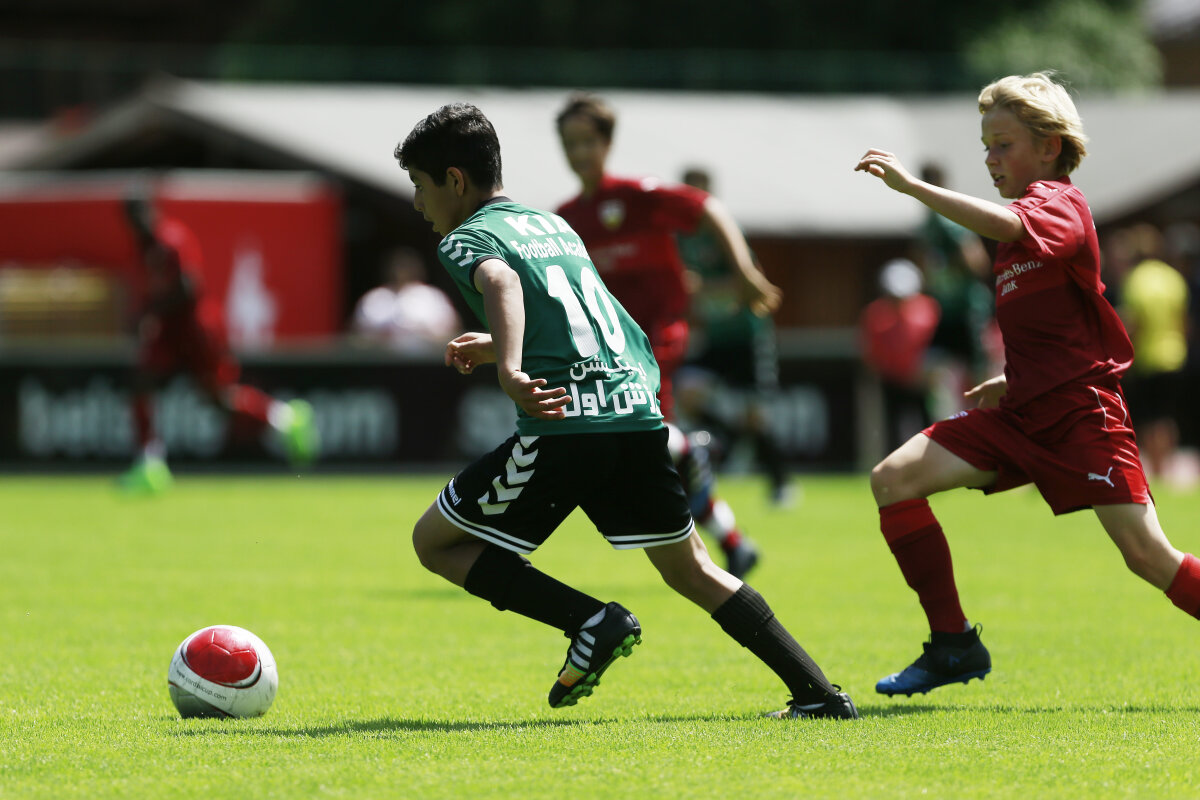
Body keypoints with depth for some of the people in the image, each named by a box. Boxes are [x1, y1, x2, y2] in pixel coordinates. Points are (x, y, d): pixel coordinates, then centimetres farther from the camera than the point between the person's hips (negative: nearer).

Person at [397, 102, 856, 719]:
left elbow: (499, 281, -20)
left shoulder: (466, 239, 4)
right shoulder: (553, 223, 27)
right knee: (689, 566, 20)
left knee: (436, 542, 7)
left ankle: (593, 621, -7)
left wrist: (509, 370, -33)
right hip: (639, 412, 7)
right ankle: (818, 692, 9)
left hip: (565, 425, -7)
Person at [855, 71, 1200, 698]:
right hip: (1022, 414, 9)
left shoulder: (1057, 204, -8)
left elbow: (1003, 225, -33)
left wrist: (912, 186, -33)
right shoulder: (1022, 220, 19)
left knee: (1149, 557, -11)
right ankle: (953, 646, -4)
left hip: (1080, 410, -8)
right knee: (893, 479, -7)